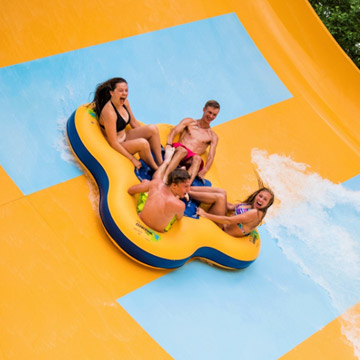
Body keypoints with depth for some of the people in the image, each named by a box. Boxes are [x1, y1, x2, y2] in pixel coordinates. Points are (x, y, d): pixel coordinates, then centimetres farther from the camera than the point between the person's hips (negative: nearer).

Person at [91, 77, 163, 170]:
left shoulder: (124, 102, -3)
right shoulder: (109, 112, -28)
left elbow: (134, 122, 13)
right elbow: (113, 143, -26)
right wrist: (132, 159, -21)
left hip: (125, 136, 9)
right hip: (115, 148, -9)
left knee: (153, 129, -6)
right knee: (143, 143, -30)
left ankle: (161, 164, -5)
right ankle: (156, 170, -7)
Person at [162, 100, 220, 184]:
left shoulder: (213, 136, 22)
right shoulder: (189, 122, 23)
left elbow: (211, 157, 8)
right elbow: (173, 132, 8)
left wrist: (203, 171, -12)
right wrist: (169, 146, -14)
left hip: (191, 160, 0)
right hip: (177, 151, 0)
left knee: (197, 158, -36)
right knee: (182, 150, -36)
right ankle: (164, 178, -56)